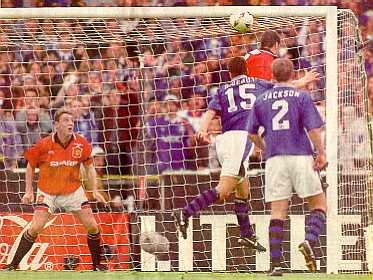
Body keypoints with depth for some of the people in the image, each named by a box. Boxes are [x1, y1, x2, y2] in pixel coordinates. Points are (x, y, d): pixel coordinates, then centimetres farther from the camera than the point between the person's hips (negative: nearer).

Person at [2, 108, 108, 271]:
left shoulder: (81, 144, -10)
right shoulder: (44, 145, -16)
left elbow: (89, 166, 4)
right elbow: (30, 166, 0)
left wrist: (95, 190, -3)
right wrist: (29, 191, -3)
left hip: (73, 191, 3)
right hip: (47, 192, -3)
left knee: (93, 227, -2)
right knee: (35, 228, -14)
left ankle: (97, 265, 17)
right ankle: (13, 265, -5)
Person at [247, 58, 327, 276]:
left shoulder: (261, 100, 11)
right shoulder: (302, 97, 0)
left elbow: (252, 133, 15)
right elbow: (313, 129, -9)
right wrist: (321, 153, 0)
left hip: (275, 160, 3)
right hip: (301, 157, -3)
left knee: (278, 212, 2)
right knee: (319, 204, 8)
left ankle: (276, 264, -6)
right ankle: (310, 241, -18)